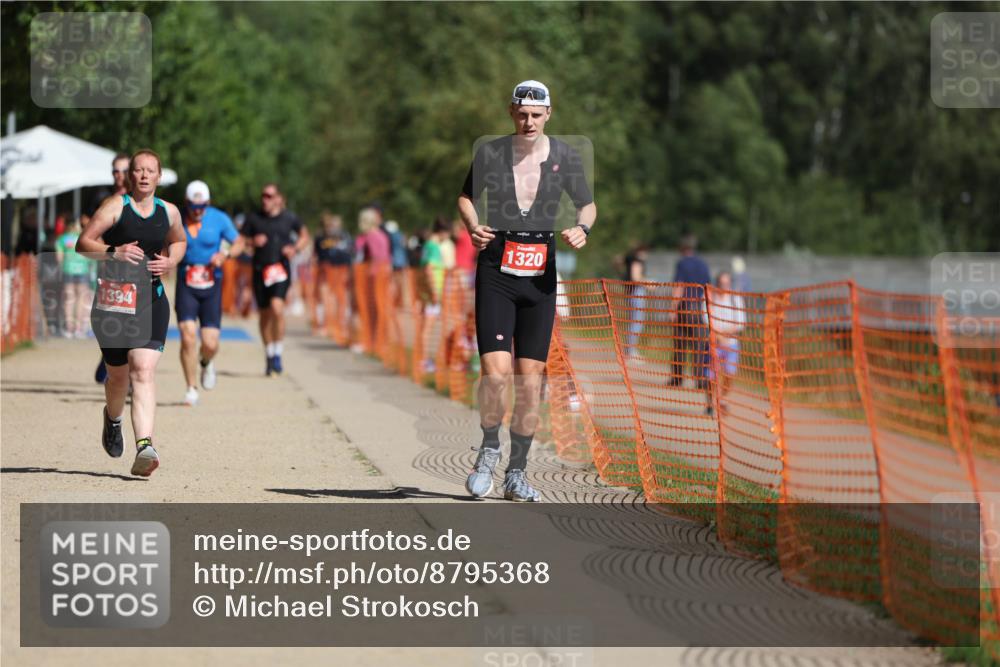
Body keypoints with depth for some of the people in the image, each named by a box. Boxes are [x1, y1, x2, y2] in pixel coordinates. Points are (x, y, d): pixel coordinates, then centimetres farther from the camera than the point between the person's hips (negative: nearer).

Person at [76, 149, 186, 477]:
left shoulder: (169, 212, 8)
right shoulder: (115, 206, -4)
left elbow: (179, 241, 28)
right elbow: (83, 243, -7)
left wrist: (171, 261, 7)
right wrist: (113, 252, -23)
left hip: (151, 299, 1)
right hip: (113, 299, -1)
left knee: (144, 370, -16)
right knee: (118, 374, 11)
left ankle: (145, 447, -27)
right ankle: (113, 418, 47)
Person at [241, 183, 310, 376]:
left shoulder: (289, 218, 4)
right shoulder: (253, 218, 5)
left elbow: (304, 235, 20)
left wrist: (295, 248, 1)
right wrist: (253, 242, -11)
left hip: (281, 269, -2)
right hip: (260, 270, 2)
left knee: (277, 307, -22)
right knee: (265, 314, 8)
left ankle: (278, 355, -12)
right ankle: (270, 357, 24)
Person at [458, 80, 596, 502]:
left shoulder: (565, 157, 2)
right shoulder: (490, 153, -1)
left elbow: (588, 204, 15)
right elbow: (466, 197, 14)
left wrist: (582, 229, -7)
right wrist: (473, 227, -6)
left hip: (541, 274, 2)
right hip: (496, 270, -2)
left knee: (530, 380, 2)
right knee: (495, 372, -14)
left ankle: (516, 474, 14)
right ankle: (489, 448, 12)